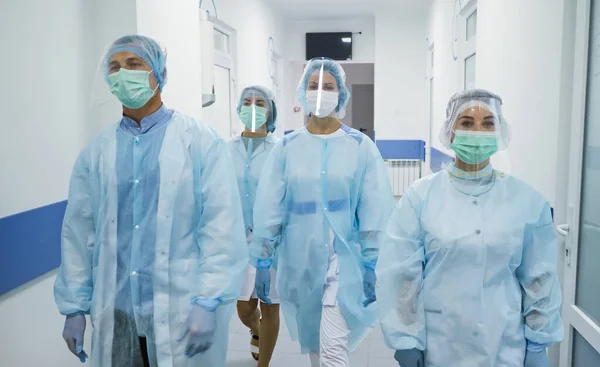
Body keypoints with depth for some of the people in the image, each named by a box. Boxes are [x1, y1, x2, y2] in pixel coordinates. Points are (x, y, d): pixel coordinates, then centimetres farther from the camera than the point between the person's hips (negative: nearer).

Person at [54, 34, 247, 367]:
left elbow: (222, 226, -11)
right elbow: (78, 232, 7)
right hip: (115, 313, 4)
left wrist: (209, 301, -15)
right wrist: (74, 306, 7)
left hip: (183, 311, -3)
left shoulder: (201, 142, -6)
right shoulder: (95, 153, 5)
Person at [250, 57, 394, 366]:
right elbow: (268, 208, 0)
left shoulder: (360, 147, -4)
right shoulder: (287, 147, 0)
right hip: (299, 260, 3)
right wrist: (262, 261, 0)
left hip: (344, 257, -2)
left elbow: (375, 212, -4)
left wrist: (373, 265, -6)